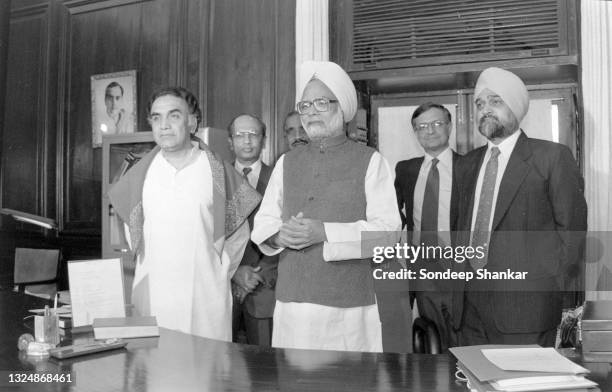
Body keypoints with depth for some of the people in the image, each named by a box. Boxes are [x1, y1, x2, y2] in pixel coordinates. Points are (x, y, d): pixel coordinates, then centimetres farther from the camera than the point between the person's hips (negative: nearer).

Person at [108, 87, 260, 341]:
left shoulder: (218, 171, -1)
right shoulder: (142, 173, 7)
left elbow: (238, 231, 7)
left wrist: (220, 272, 4)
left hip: (205, 298, -2)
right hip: (150, 297, 2)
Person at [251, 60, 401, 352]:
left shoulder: (370, 162, 2)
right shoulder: (287, 162, 16)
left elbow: (387, 229, -8)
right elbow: (263, 221, 14)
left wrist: (324, 233, -18)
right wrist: (280, 235, -9)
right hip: (291, 301, 3)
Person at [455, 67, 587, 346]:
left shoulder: (551, 157, -3)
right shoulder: (467, 165, 14)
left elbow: (572, 227, -4)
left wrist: (554, 290, -6)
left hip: (526, 305, -5)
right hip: (472, 305, 5)